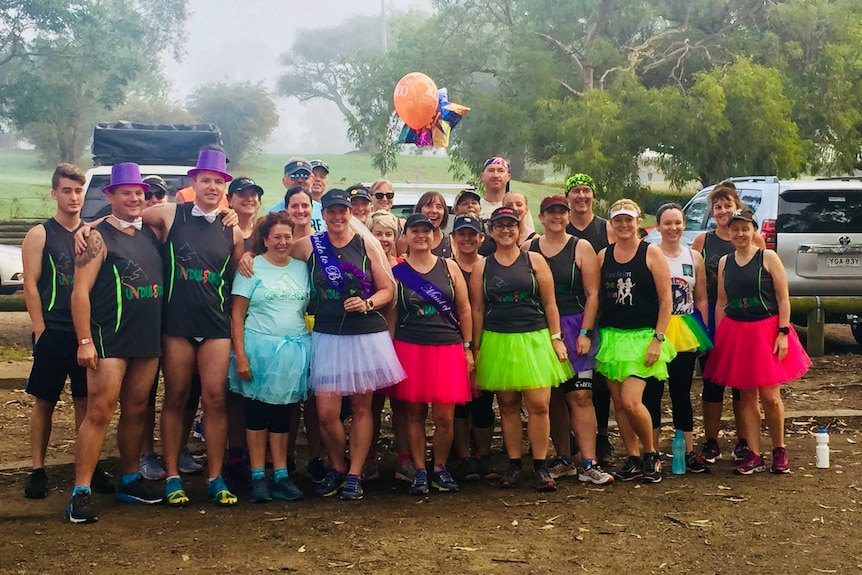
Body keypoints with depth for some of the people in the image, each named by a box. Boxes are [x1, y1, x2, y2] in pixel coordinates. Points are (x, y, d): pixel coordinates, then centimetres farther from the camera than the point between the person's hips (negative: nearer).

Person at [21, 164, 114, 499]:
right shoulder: (40, 235, -1)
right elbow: (31, 285, -5)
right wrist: (40, 330, -11)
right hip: (53, 332, -3)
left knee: (85, 400, 8)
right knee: (44, 402, 3)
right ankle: (38, 470, 10)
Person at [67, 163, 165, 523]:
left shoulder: (150, 234, 12)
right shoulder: (99, 237, -5)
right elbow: (80, 291, -10)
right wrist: (84, 341, -16)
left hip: (148, 340, 6)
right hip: (109, 340, -6)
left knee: (136, 410, 13)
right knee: (100, 412, -10)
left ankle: (129, 481, 25)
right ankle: (80, 493, -8)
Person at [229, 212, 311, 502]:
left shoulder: (301, 268, 9)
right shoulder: (252, 268, -3)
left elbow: (309, 308, 12)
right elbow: (237, 314, -5)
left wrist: (311, 348, 3)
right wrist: (240, 355, -12)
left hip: (295, 350, 3)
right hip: (259, 348, -3)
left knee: (283, 412, 8)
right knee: (258, 410, 3)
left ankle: (281, 475, 14)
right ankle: (258, 476, 10)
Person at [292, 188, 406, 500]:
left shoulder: (366, 243, 0)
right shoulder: (309, 246, 2)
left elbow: (388, 289, 2)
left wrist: (366, 304, -14)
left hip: (367, 336, 0)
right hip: (327, 337, 0)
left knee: (361, 407, 7)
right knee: (326, 412, -4)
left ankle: (354, 475, 19)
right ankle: (337, 468, 20)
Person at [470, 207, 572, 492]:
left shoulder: (535, 261, 4)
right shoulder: (482, 267, 6)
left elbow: (549, 303, 4)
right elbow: (477, 310, 7)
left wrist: (556, 338, -1)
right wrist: (476, 348, 6)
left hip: (535, 339, -1)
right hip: (497, 342, 1)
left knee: (538, 404, -6)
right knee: (508, 405, 6)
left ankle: (541, 466, 4)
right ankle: (514, 465, 16)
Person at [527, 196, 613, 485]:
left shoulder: (581, 248, 1)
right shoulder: (528, 249, 7)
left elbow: (592, 294, -2)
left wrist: (584, 333, -9)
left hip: (575, 328, -2)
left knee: (580, 396, -9)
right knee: (553, 398, 7)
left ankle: (589, 464, -8)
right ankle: (563, 461, 17)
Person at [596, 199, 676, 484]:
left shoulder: (651, 253, -4)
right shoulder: (603, 256, 7)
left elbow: (666, 300, -6)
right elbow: (597, 298, 12)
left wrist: (658, 339, -11)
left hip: (642, 337, -4)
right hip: (611, 336, 5)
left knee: (631, 402, -14)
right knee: (618, 403, 5)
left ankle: (651, 454, 9)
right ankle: (633, 460, 18)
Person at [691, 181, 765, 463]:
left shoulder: (753, 239, 1)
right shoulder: (702, 241, 4)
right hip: (711, 316, 1)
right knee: (712, 381, 5)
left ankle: (743, 442, 17)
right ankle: (711, 443, 16)